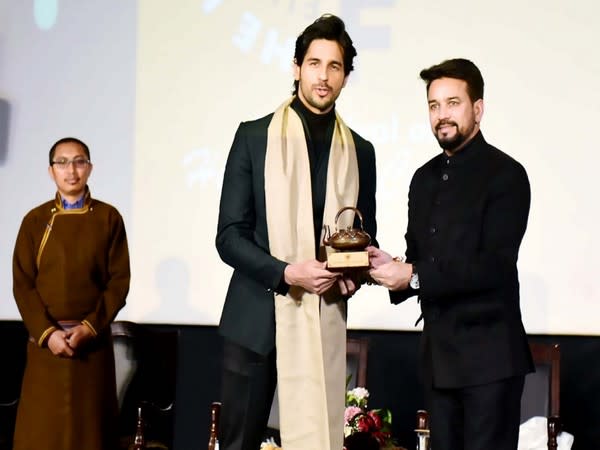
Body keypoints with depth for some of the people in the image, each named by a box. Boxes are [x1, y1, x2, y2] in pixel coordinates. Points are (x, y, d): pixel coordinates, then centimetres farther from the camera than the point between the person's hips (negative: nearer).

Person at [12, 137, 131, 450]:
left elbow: (119, 280, 0)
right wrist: (47, 332, -12)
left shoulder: (108, 218, 3)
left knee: (89, 424, 2)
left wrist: (89, 328, -11)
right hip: (46, 341, 1)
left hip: (93, 340, 0)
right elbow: (22, 284, 1)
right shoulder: (35, 220, 5)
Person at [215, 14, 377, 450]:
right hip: (256, 318, -2)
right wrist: (287, 273, -18)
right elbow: (229, 236, -3)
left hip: (324, 321, 2)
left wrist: (354, 273, -6)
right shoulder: (255, 136, 1)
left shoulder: (360, 151, 9)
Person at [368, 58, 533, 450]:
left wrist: (414, 277, -19)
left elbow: (494, 265, -18)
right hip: (439, 354, 7)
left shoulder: (505, 174, -9)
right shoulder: (425, 178, 14)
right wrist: (393, 268, -4)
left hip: (489, 355, -7)